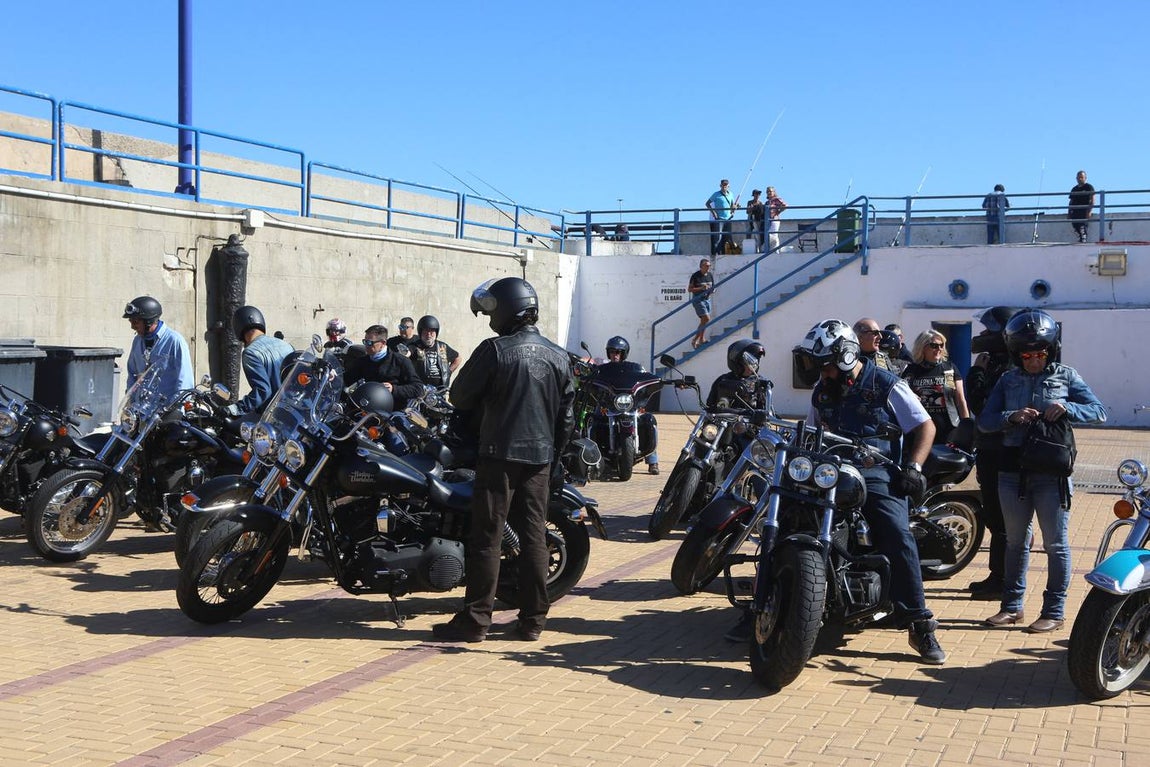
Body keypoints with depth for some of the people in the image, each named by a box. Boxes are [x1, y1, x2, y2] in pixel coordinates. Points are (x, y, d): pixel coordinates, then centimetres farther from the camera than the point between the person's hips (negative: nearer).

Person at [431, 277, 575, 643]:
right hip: (540, 458, 5)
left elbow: (459, 397, -4)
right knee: (534, 537, 8)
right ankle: (532, 620, 12)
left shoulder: (494, 351, -9)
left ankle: (475, 620, 2)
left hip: (500, 455, -5)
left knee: (487, 537, -1)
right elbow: (566, 418, 12)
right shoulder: (559, 357, 8)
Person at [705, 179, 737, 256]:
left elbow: (733, 205, 26)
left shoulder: (730, 194, 12)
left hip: (728, 219, 6)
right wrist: (713, 212, -11)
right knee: (718, 237, -11)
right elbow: (707, 203, -1)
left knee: (727, 238, 7)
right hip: (719, 219, -6)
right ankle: (715, 254, -10)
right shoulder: (716, 194, -3)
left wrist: (733, 212, 8)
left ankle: (723, 254, 15)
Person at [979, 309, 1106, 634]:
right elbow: (984, 421, 2)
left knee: (1056, 544, 3)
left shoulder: (1066, 376, 2)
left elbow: (1099, 412, -3)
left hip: (1052, 473, -3)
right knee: (1016, 542, 13)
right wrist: (1011, 417, -16)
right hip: (1012, 471, 3)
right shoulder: (1008, 380, 9)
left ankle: (1054, 611, 11)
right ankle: (1012, 606, 23)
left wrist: (1067, 408, -21)